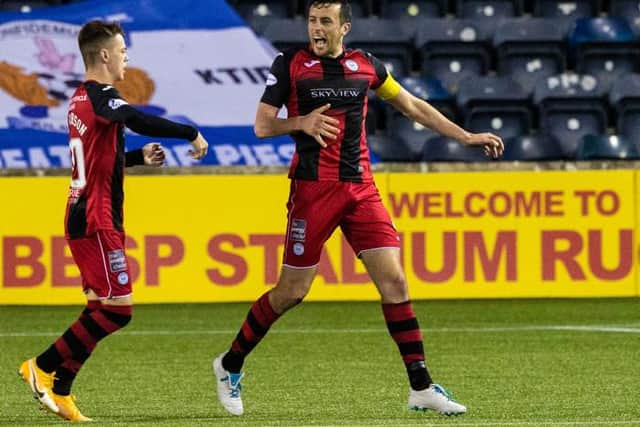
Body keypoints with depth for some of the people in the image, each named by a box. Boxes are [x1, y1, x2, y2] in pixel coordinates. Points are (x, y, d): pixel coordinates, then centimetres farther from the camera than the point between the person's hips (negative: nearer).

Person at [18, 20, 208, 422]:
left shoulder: (81, 99, 16)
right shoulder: (100, 97, -14)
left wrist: (139, 157, 17)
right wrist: (191, 133, -28)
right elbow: (138, 120, -34)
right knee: (117, 308, -9)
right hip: (96, 221, -10)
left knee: (101, 308, 10)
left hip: (85, 219, 10)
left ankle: (59, 391, 8)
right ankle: (43, 368, -4)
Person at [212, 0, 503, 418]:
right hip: (313, 189, -3)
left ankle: (421, 387, -2)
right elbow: (262, 125, 0)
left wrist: (466, 136, 20)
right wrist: (301, 122, -19)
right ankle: (230, 364, 20)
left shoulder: (365, 65, 9)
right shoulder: (290, 64, -2)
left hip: (361, 187, 4)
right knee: (292, 291, -1)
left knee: (394, 280, -6)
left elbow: (413, 106, 21)